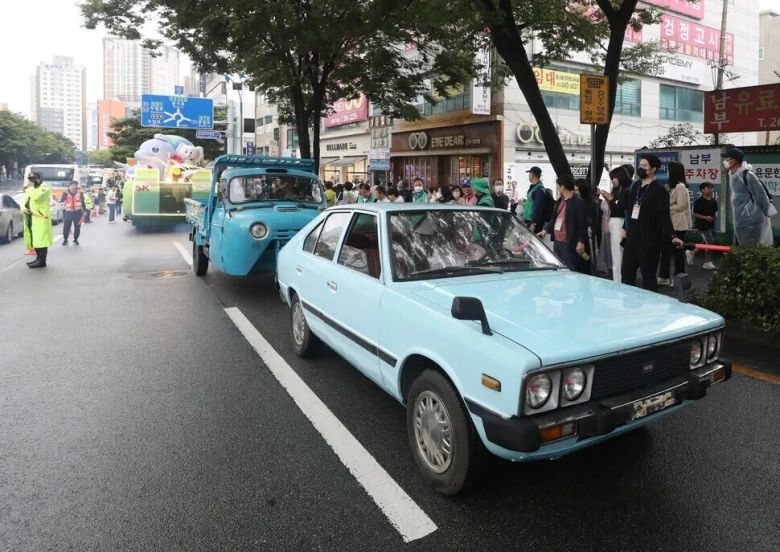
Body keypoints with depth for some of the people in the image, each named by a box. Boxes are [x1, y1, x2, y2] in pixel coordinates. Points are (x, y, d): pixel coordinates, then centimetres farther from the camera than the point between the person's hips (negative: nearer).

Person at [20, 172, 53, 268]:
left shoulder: (45, 187, -4)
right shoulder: (29, 190, 24)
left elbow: (37, 197, -23)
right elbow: (23, 201, 19)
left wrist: (30, 188, -10)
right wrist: (23, 208, -2)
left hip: (40, 218, -9)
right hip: (30, 218, 9)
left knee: (41, 239, -10)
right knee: (35, 239, 10)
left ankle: (42, 261, -11)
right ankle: (38, 258, 17)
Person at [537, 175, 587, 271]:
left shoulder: (578, 203, -10)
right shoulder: (560, 201, 15)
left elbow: (582, 224, -14)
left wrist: (581, 241, -17)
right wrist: (545, 230, 15)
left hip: (568, 244, -8)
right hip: (557, 242, 9)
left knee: (569, 270, -6)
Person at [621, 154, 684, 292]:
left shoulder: (659, 190, -10)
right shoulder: (636, 186, 11)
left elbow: (664, 216, -16)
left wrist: (672, 236, -25)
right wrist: (625, 228, 20)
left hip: (649, 240, -7)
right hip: (632, 237, 7)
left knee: (648, 275, 1)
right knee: (626, 272, 12)